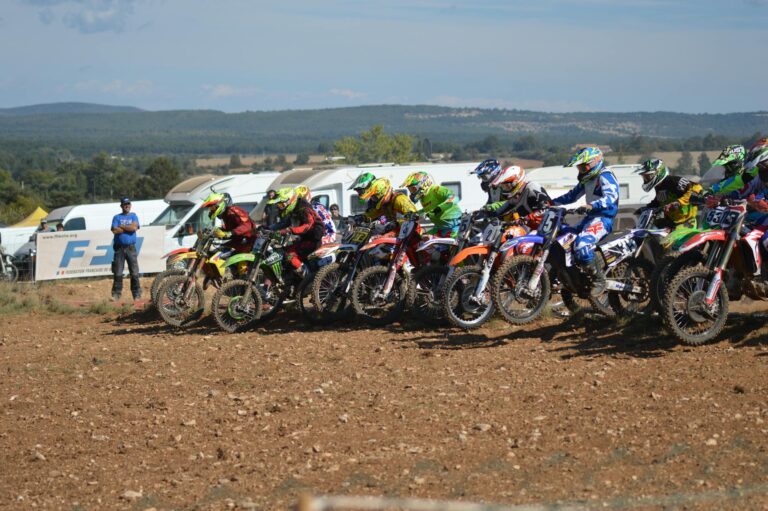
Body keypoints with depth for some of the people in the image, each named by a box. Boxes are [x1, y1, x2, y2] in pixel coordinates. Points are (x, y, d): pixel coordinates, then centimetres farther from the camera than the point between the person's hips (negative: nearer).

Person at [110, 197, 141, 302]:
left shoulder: (133, 216, 10)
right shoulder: (116, 217, 9)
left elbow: (134, 227, -10)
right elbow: (115, 230, -8)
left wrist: (122, 226, -4)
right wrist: (128, 228, -6)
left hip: (131, 247, 0)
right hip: (119, 248, 0)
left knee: (134, 272, -2)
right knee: (118, 273, 0)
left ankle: (137, 294, 1)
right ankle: (116, 294, 3)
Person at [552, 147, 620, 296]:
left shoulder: (605, 176, -12)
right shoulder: (587, 179, 19)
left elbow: (610, 197, -28)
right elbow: (573, 195, 27)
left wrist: (591, 205, -44)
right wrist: (552, 202, 17)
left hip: (603, 218, -11)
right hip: (591, 217, 11)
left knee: (582, 244, -31)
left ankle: (599, 280, -23)